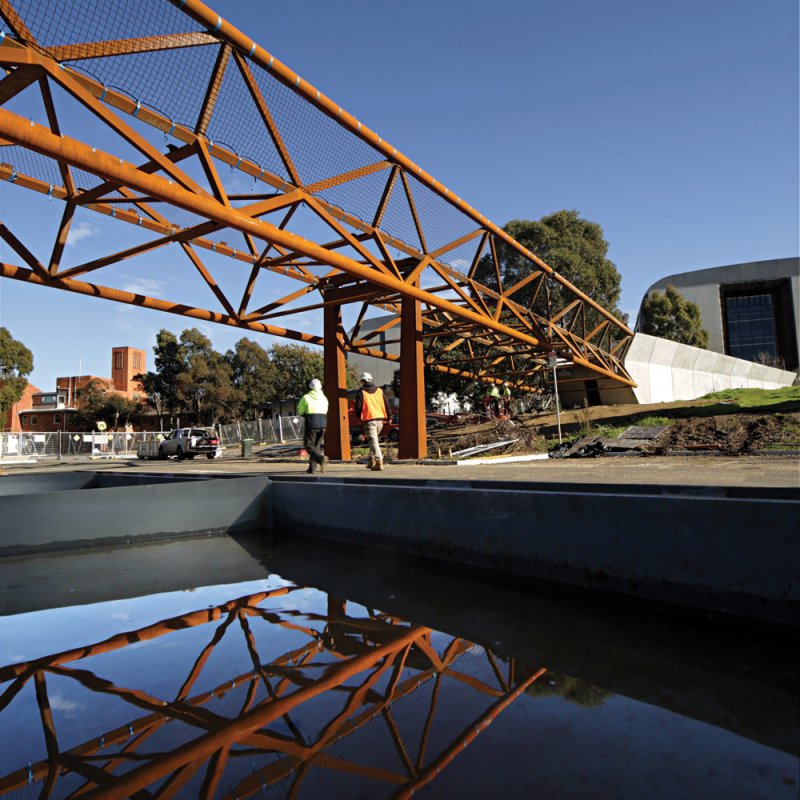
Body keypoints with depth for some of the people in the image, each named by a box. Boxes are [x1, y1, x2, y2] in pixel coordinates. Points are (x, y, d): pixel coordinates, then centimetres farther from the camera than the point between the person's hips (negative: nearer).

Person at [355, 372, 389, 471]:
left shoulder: (361, 392, -3)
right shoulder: (379, 390, 11)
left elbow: (358, 408, -4)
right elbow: (386, 405, 10)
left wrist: (359, 417, 14)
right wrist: (388, 417, 16)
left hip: (369, 419, -5)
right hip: (380, 419, 5)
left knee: (373, 441, -7)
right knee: (373, 440, 21)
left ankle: (379, 462, -17)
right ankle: (372, 460, 23)